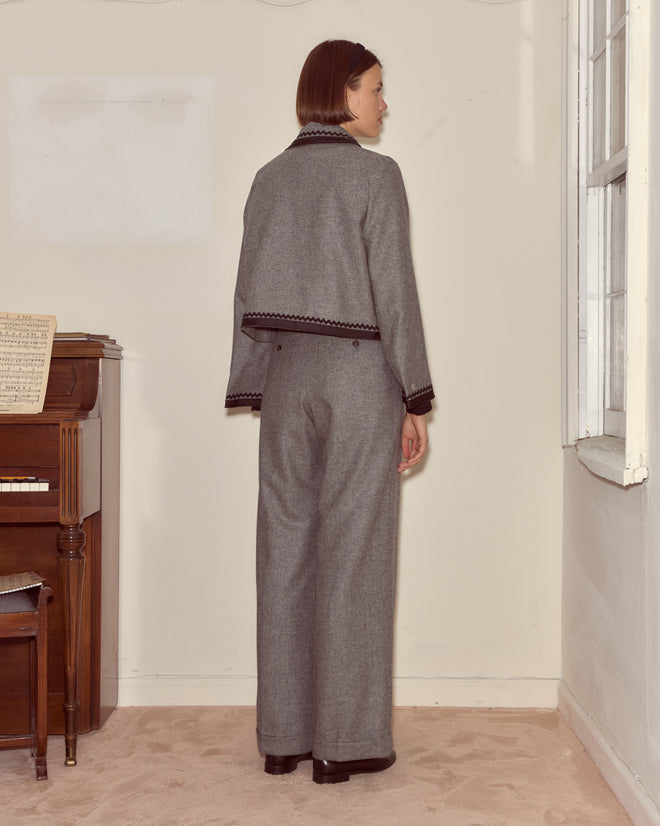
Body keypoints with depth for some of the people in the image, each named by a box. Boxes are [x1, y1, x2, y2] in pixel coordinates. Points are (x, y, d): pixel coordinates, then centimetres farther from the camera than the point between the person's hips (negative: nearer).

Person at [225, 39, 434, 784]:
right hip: (359, 373, -5)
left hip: (286, 375, 5)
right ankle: (346, 740, 6)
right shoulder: (375, 174, -6)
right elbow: (394, 293, -10)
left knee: (285, 552, 8)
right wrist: (415, 401, -5)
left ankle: (282, 736, 15)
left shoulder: (269, 178, 11)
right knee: (352, 556, -1)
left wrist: (258, 393, 16)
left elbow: (249, 293, 11)